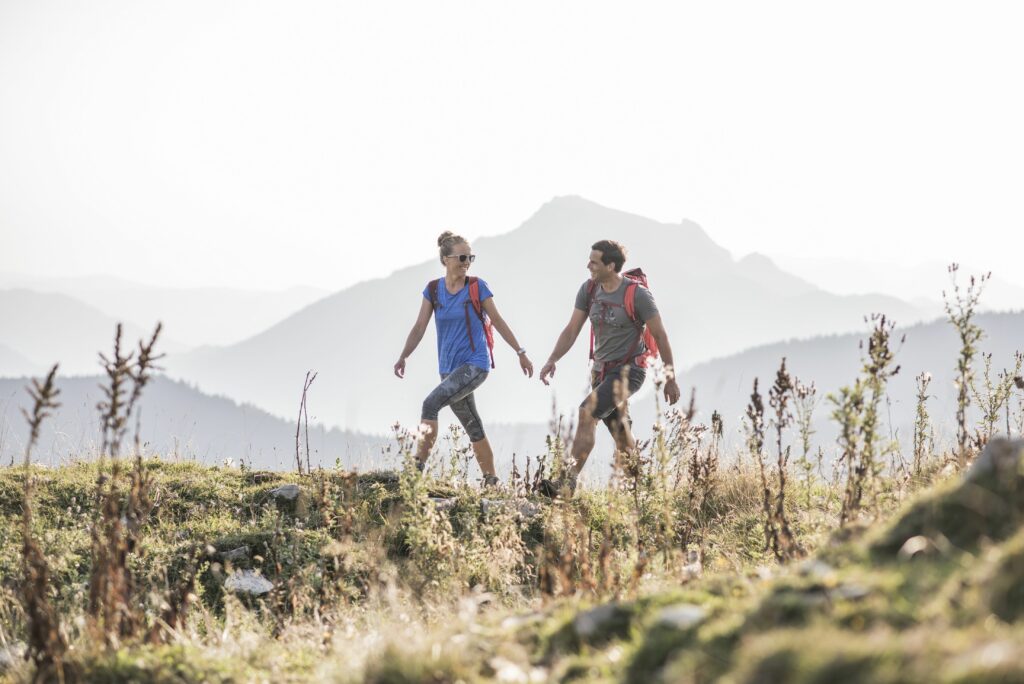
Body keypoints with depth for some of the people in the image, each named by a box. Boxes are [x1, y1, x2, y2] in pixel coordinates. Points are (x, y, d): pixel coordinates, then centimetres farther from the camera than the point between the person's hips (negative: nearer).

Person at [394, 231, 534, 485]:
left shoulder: (477, 287, -4)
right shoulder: (433, 290, 5)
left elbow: (498, 321, 3)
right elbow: (420, 326, 2)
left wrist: (521, 353, 6)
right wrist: (403, 357, -11)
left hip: (475, 364, -5)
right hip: (449, 367, 5)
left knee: (431, 403, -25)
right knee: (473, 428, 12)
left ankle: (418, 465, -28)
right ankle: (491, 481, 23)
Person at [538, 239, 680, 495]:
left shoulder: (637, 294, -15)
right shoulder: (589, 289, 1)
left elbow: (660, 335, -9)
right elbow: (572, 330, 2)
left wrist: (671, 379, -6)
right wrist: (552, 360, -13)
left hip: (628, 370, -7)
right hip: (601, 370, 7)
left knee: (587, 413, -23)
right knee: (621, 437, 14)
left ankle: (568, 481, -27)